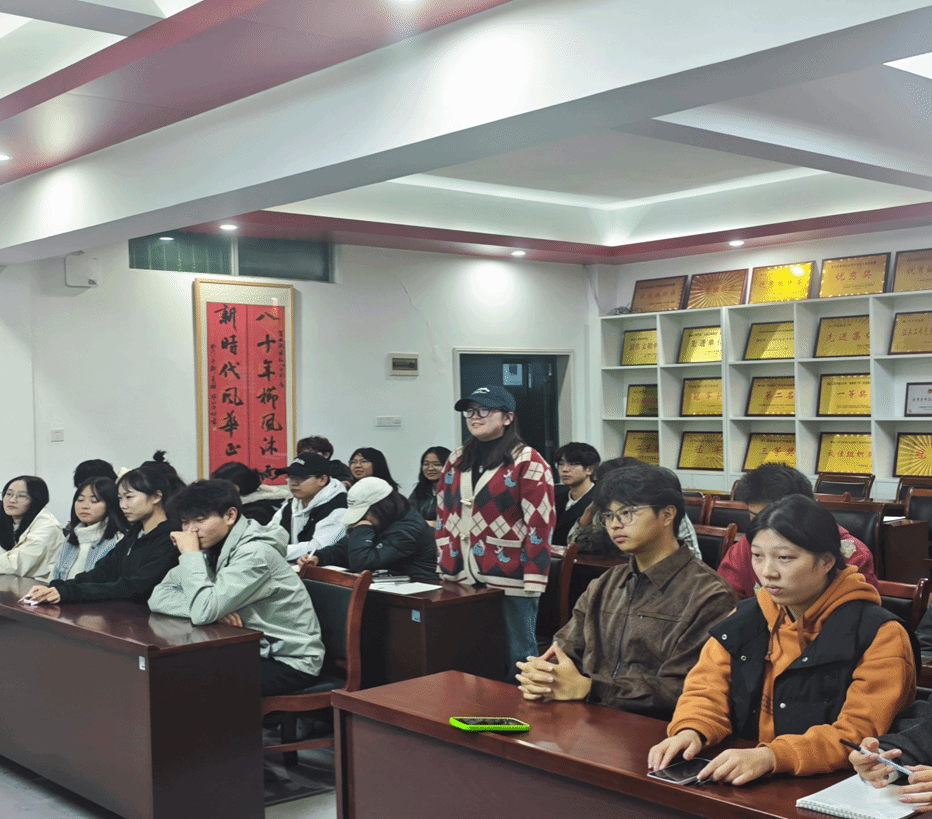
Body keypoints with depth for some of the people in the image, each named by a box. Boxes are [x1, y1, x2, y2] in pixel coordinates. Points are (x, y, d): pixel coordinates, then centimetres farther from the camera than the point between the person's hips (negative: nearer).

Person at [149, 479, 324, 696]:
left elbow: (203, 611, -30)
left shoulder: (254, 554, -21)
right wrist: (216, 610, -20)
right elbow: (158, 598, -5)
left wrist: (190, 555, -20)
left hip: (291, 663, -8)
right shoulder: (209, 549, 4)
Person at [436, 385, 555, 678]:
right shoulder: (457, 460, 14)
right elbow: (444, 516, 17)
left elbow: (539, 524, -11)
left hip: (511, 582, -6)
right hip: (464, 578, 6)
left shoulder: (527, 462, -6)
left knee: (517, 654, 3)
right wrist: (445, 570, 11)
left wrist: (533, 579, -16)